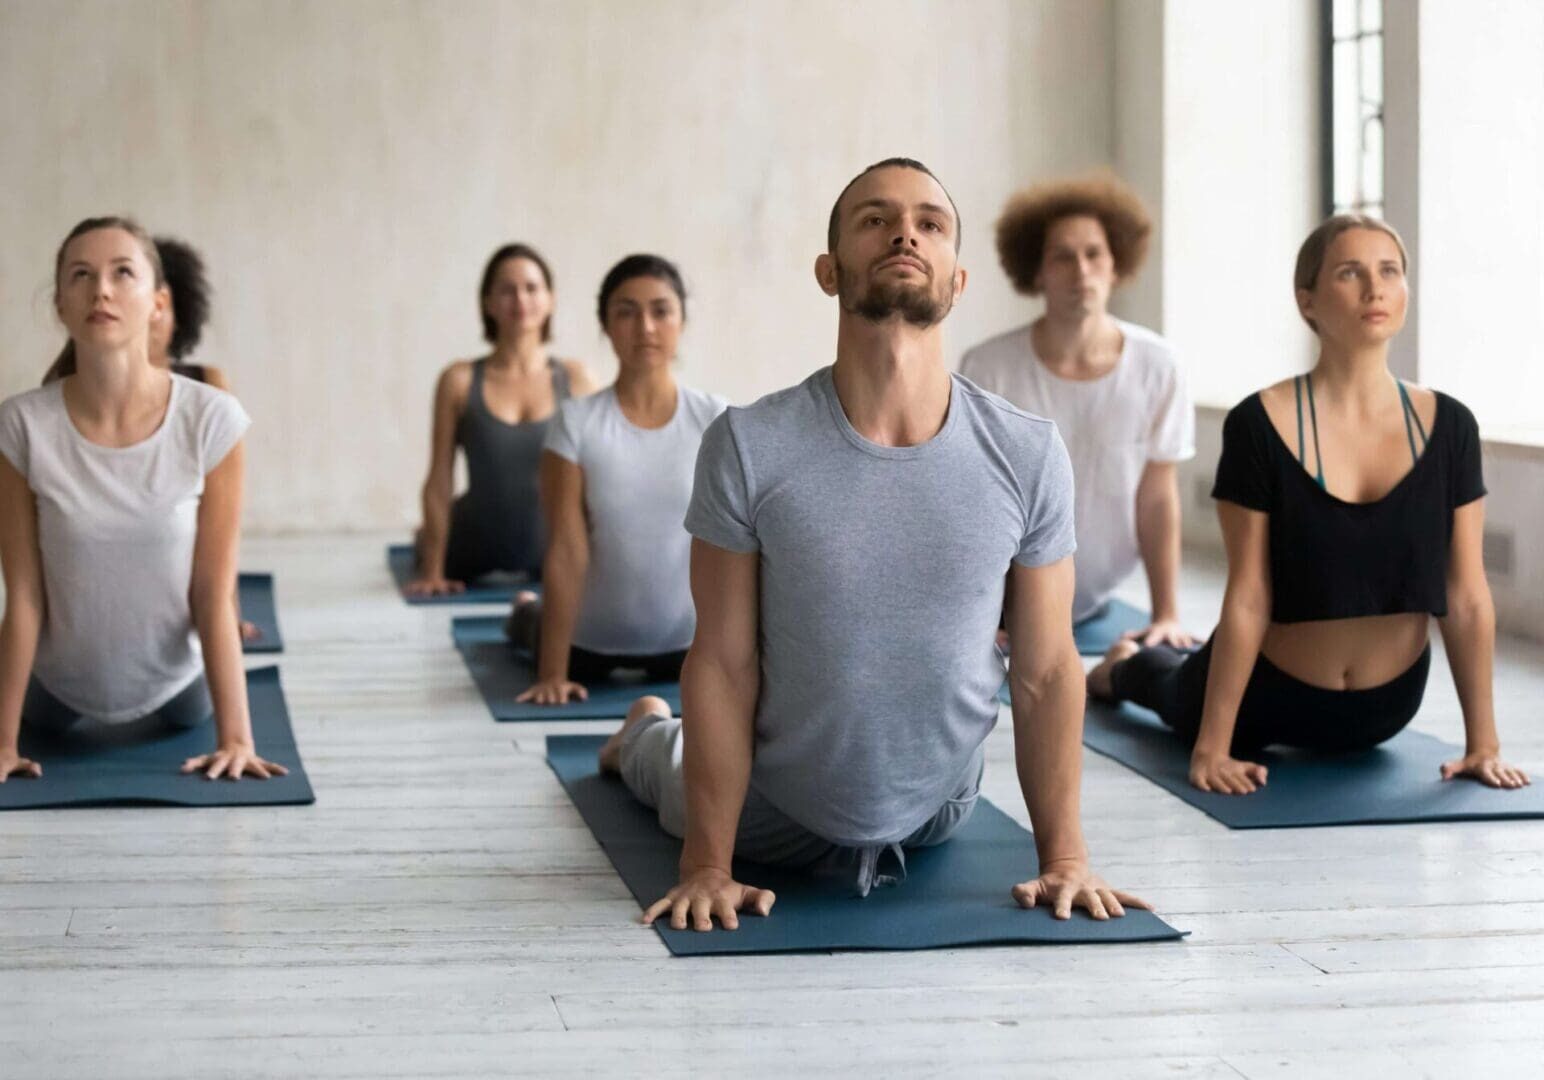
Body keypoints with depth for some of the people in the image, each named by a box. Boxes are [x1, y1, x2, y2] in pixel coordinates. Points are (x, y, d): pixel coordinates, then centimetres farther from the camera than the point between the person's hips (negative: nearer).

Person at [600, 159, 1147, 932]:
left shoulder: (1028, 457, -20)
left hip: (938, 811, 3)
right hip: (775, 818, -2)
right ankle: (646, 735, 60)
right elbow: (724, 665, -18)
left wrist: (1064, 855, -13)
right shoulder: (750, 447, -25)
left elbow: (1047, 671, -12)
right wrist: (707, 865, -17)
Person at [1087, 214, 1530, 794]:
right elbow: (1248, 598, -20)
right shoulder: (1260, 426, -23)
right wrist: (1211, 746, -19)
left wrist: (1483, 742, -9)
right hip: (1269, 694, -3)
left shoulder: (1448, 426, -14)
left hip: (1385, 711, 3)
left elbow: (1467, 597, -10)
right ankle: (1124, 664, 64)